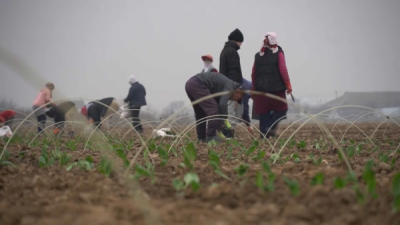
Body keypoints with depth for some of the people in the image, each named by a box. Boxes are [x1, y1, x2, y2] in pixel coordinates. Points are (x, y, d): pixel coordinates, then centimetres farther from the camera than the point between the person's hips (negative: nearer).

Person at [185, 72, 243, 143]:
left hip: (190, 84, 10)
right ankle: (211, 137, -5)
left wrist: (219, 127, 29)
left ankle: (201, 137, 19)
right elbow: (223, 104, -15)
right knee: (213, 108, -6)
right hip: (197, 84, -10)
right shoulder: (230, 85, -2)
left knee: (200, 113, 19)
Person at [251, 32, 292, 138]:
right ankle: (272, 127, -12)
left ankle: (264, 134, 4)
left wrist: (254, 88, 17)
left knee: (264, 113, 8)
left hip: (261, 88, 4)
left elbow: (253, 73, 10)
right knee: (281, 109, 9)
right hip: (276, 88, -4)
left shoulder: (258, 55, 9)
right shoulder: (278, 53, -4)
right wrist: (288, 84, -5)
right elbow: (283, 70, -11)